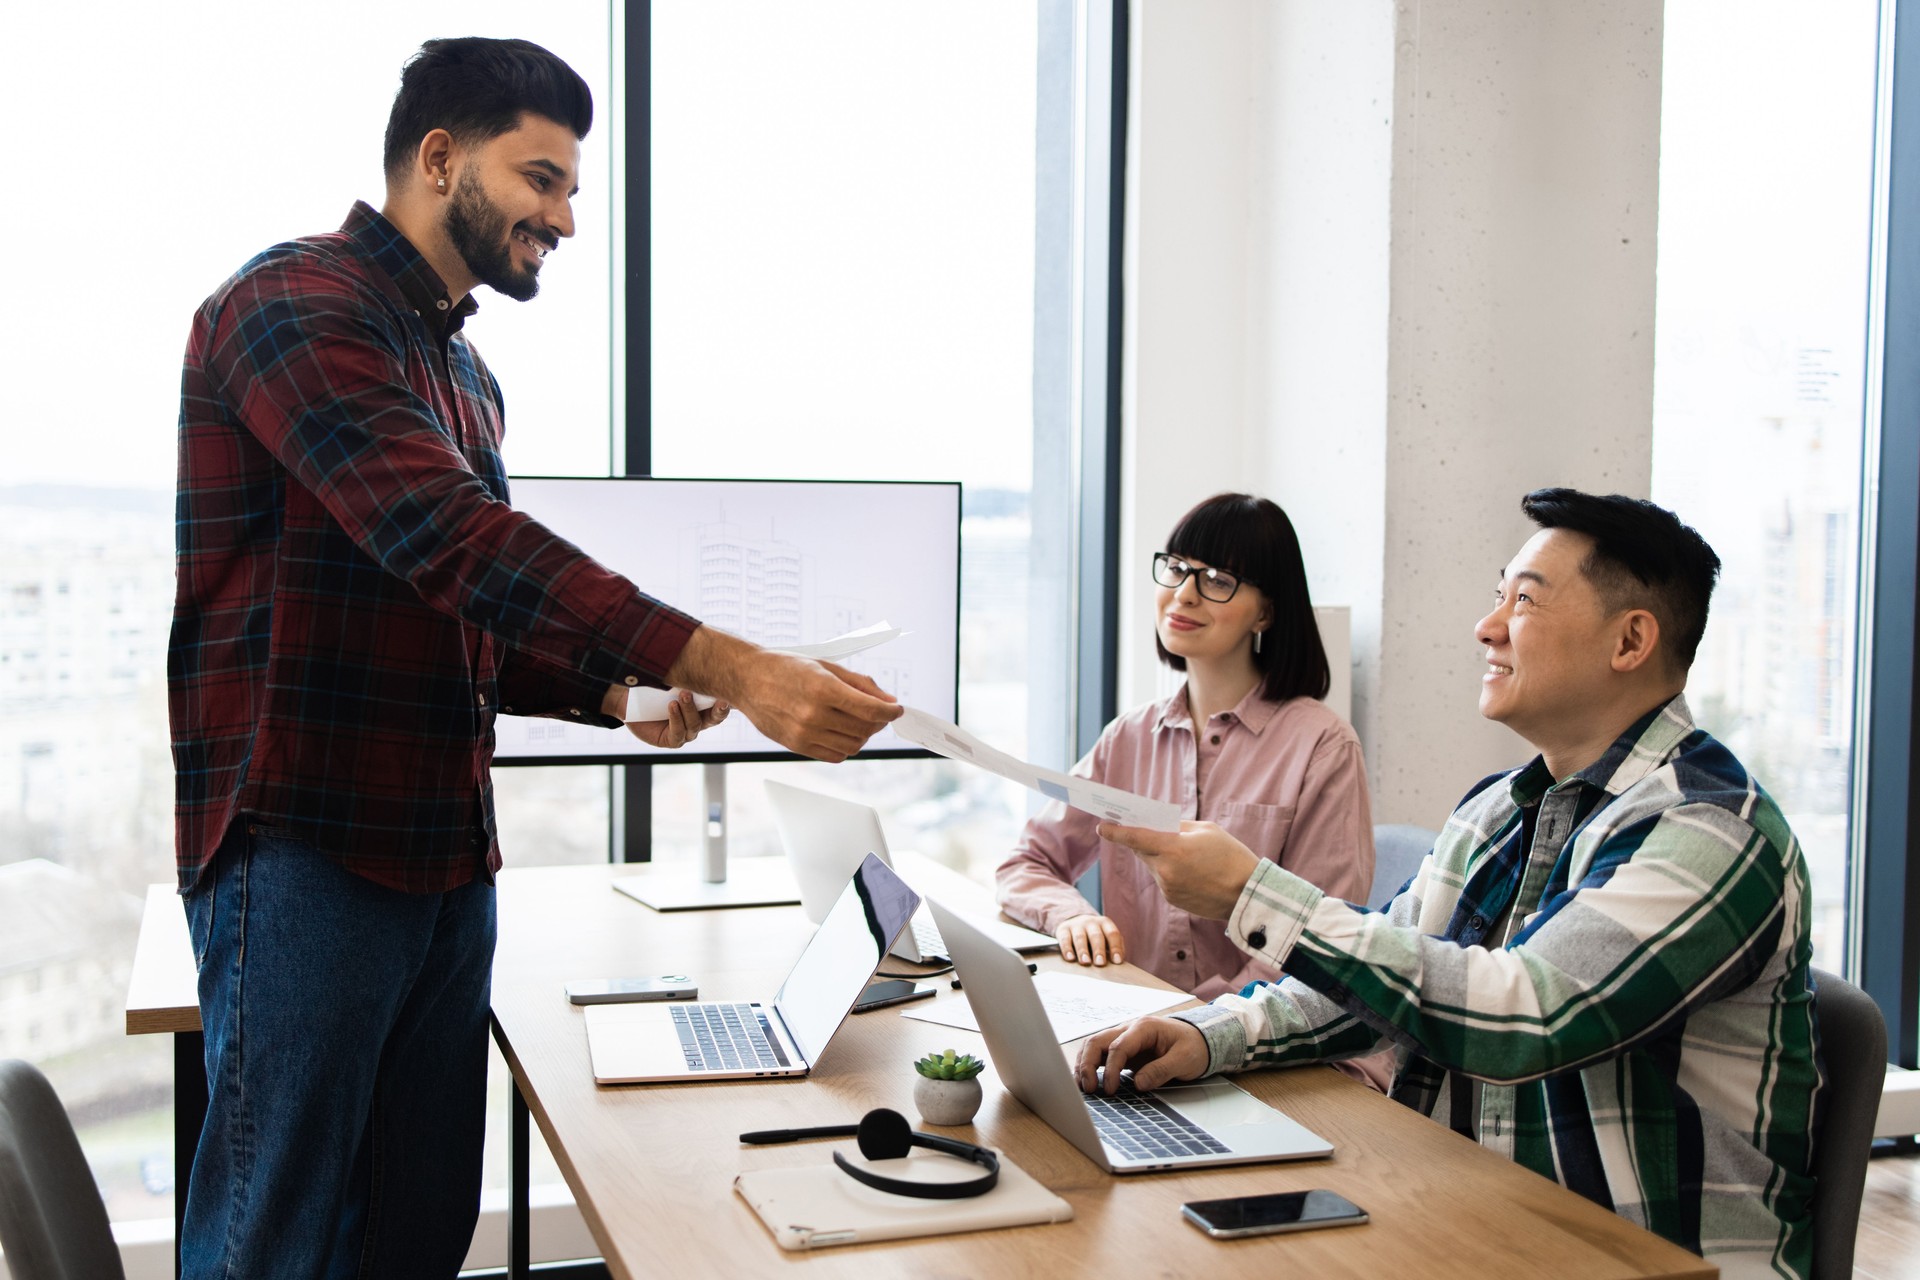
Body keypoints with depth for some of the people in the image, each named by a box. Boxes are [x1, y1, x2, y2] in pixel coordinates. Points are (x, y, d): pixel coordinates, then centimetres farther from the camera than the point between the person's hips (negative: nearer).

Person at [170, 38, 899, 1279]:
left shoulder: (463, 372, 20)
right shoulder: (297, 305, -10)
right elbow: (458, 544, -25)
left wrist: (613, 693, 4)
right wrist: (728, 667, -31)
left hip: (447, 862, 9)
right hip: (306, 851, -9)